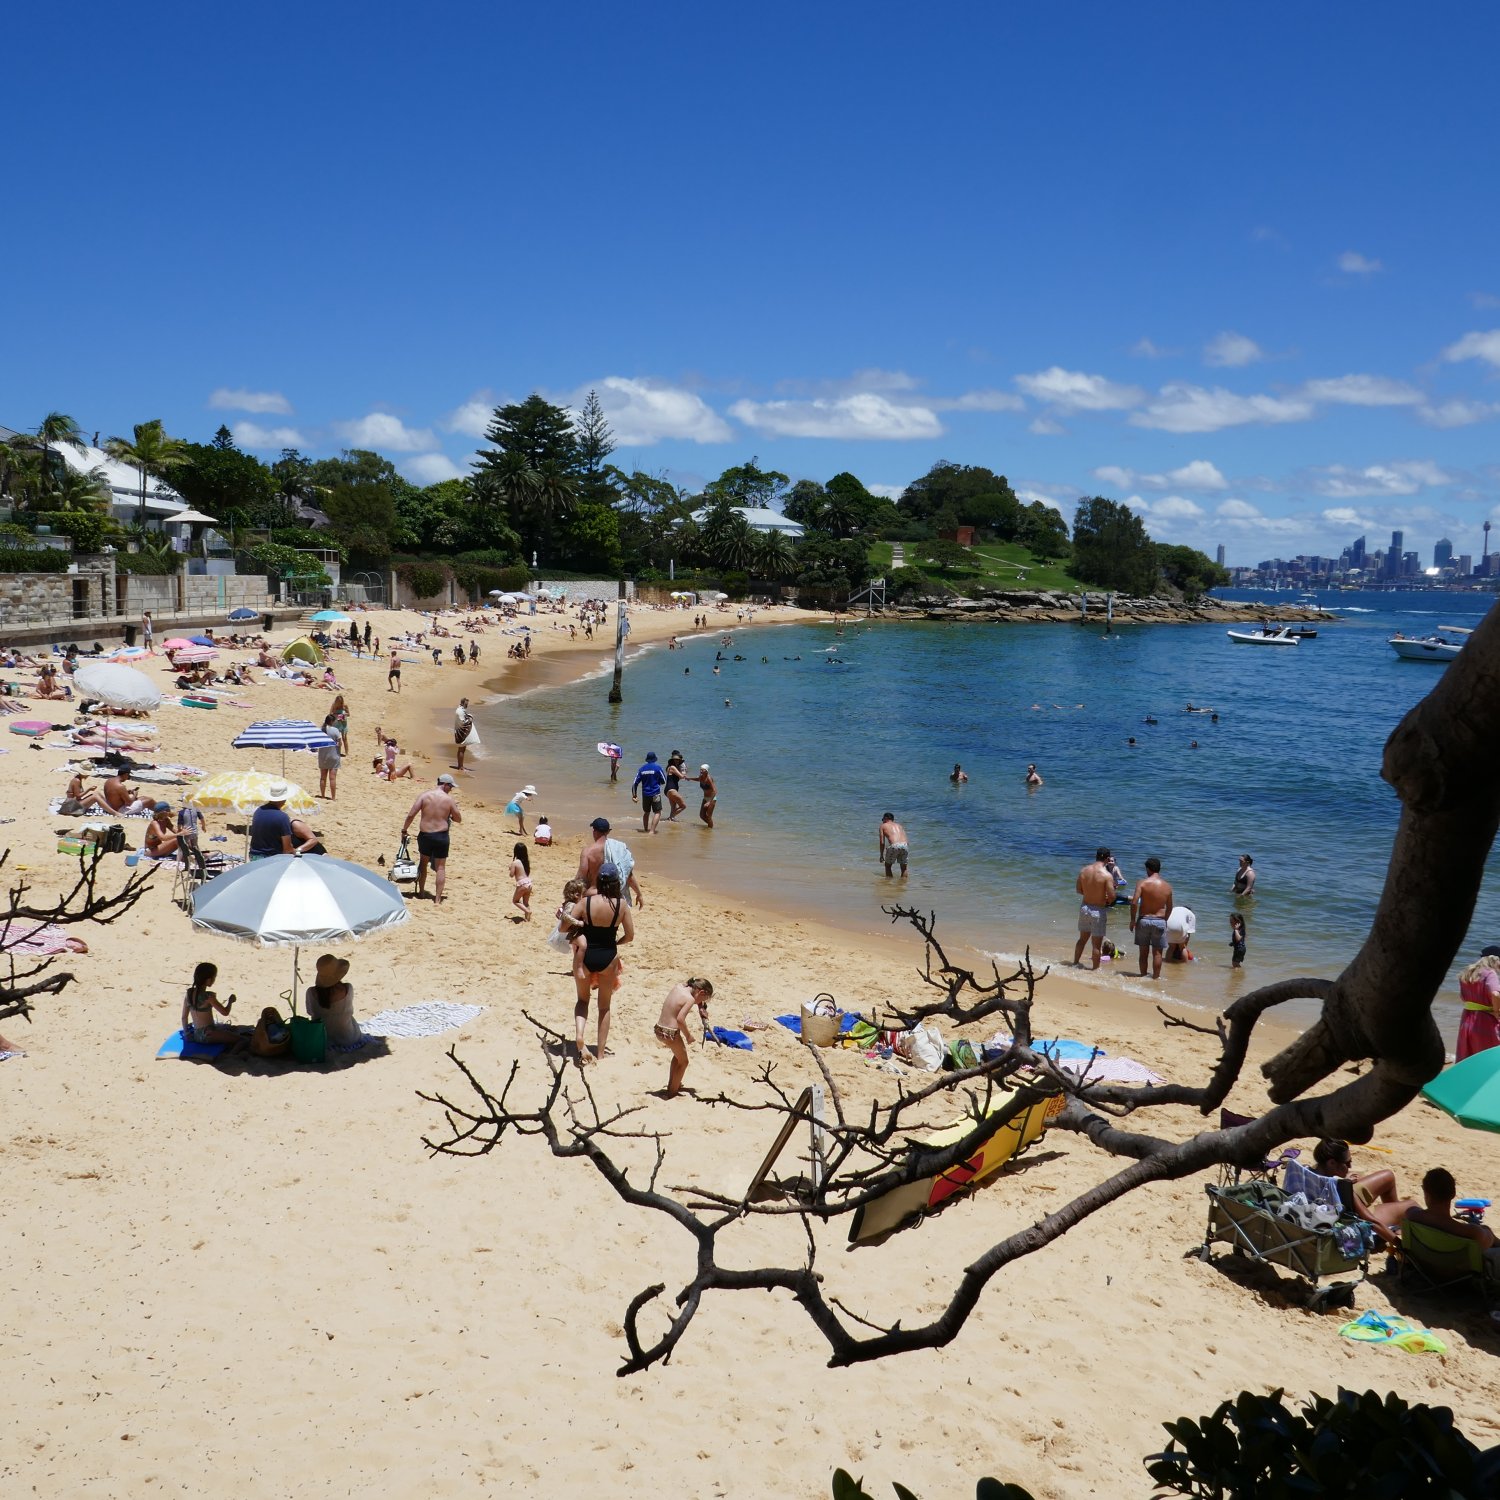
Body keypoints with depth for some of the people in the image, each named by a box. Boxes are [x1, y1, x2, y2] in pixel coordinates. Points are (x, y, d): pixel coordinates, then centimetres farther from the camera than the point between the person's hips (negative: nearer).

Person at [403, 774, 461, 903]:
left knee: (423, 863, 24)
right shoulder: (449, 799, -6)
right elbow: (458, 819, 3)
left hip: (424, 835, 2)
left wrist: (404, 830, 4)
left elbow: (411, 814, -7)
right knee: (440, 867, 5)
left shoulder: (424, 795, -3)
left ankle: (421, 892, 33)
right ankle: (438, 899, 1)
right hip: (441, 836, -2)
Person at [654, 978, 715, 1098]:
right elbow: (680, 1019, -26)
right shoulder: (690, 999, -16)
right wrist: (688, 1035, -11)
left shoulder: (677, 987, 6)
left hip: (658, 1029, 8)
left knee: (678, 1054, 32)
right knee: (683, 1062, 16)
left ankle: (672, 1085, 43)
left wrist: (701, 1006, 18)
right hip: (670, 1033, -8)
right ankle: (672, 1093, 23)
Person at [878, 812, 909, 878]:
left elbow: (882, 842, 13)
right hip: (904, 845, 4)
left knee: (888, 865, 19)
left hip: (894, 846, -3)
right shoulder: (899, 825, 32)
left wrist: (881, 855, 20)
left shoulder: (883, 826, 20)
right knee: (903, 867, 23)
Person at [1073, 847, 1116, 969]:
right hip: (1098, 911, -5)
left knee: (1082, 938, 24)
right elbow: (1111, 896, -20)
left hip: (1084, 907, 5)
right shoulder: (1107, 875, -19)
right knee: (1097, 944, 7)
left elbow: (1078, 889, 7)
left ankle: (1075, 964, 34)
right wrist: (1108, 902, 2)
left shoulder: (1084, 870, -3)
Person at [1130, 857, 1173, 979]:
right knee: (1157, 953, 8)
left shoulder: (1142, 883, -8)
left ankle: (1143, 976, 19)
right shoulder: (1167, 887, 1)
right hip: (1160, 921, 1)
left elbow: (1134, 902, -16)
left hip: (1143, 920, -1)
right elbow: (1169, 907, 9)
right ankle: (1155, 978, 13)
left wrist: (1133, 920, -6)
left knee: (1144, 951, 11)